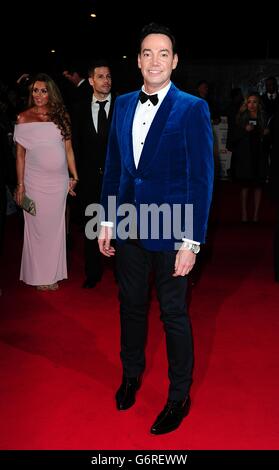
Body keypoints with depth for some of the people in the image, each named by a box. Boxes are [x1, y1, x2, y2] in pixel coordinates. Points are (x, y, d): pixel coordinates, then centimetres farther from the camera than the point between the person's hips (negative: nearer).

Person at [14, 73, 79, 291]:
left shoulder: (61, 116, 5)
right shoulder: (24, 118, -1)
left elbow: (68, 149, 7)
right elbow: (20, 154, -1)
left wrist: (74, 177, 2)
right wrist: (20, 184, -5)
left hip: (59, 181, 2)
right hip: (35, 181, -2)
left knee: (55, 226, 11)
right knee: (37, 227, 6)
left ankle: (52, 273, 26)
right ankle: (38, 275, 21)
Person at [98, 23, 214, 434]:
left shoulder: (192, 109, -8)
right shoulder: (123, 104, 8)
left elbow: (201, 178, -11)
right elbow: (113, 166, 12)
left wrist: (191, 241, -15)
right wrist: (107, 221, 9)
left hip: (169, 231, -5)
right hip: (128, 227, 5)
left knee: (173, 315, 7)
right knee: (131, 304, 18)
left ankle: (180, 395, 27)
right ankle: (132, 374, 42)